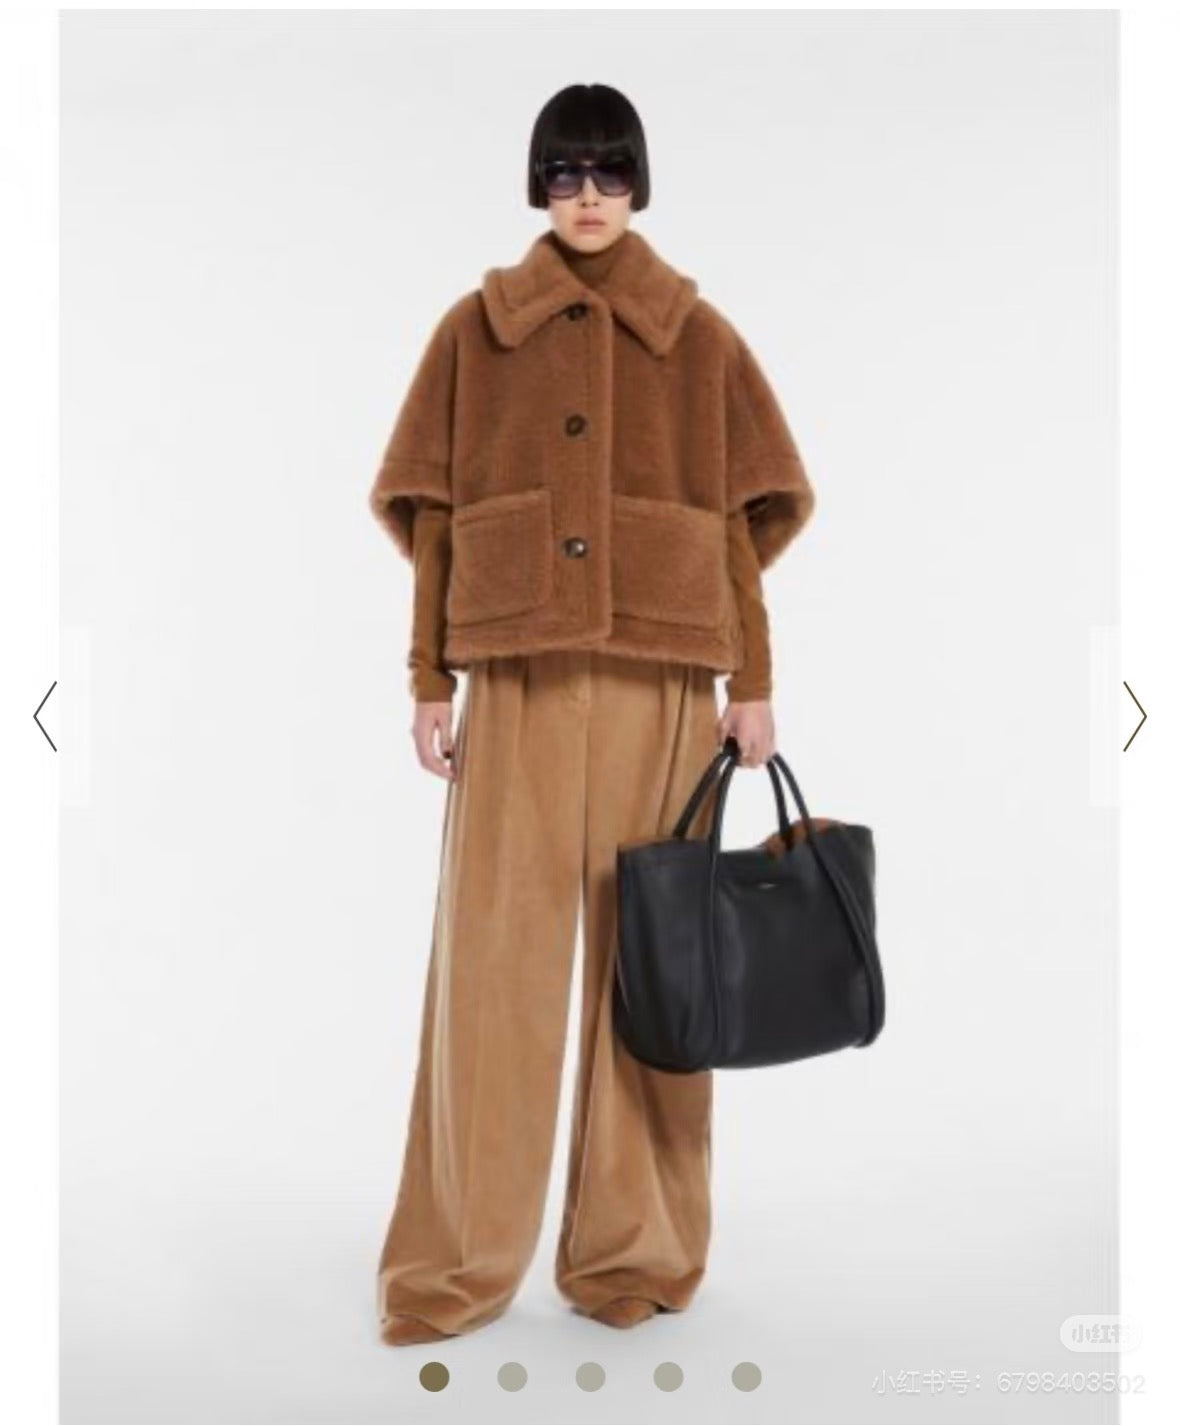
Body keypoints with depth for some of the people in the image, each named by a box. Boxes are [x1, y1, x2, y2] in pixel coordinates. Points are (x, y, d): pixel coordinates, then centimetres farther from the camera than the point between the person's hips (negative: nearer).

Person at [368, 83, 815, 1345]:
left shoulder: (699, 337, 10)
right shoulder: (476, 328, 10)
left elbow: (739, 522, 8)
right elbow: (432, 514, 7)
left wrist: (752, 683, 2)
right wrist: (430, 680, 1)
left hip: (661, 686, 1)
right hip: (518, 680, 0)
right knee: (492, 956, -1)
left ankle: (636, 1247, 18)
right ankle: (457, 1261, 11)